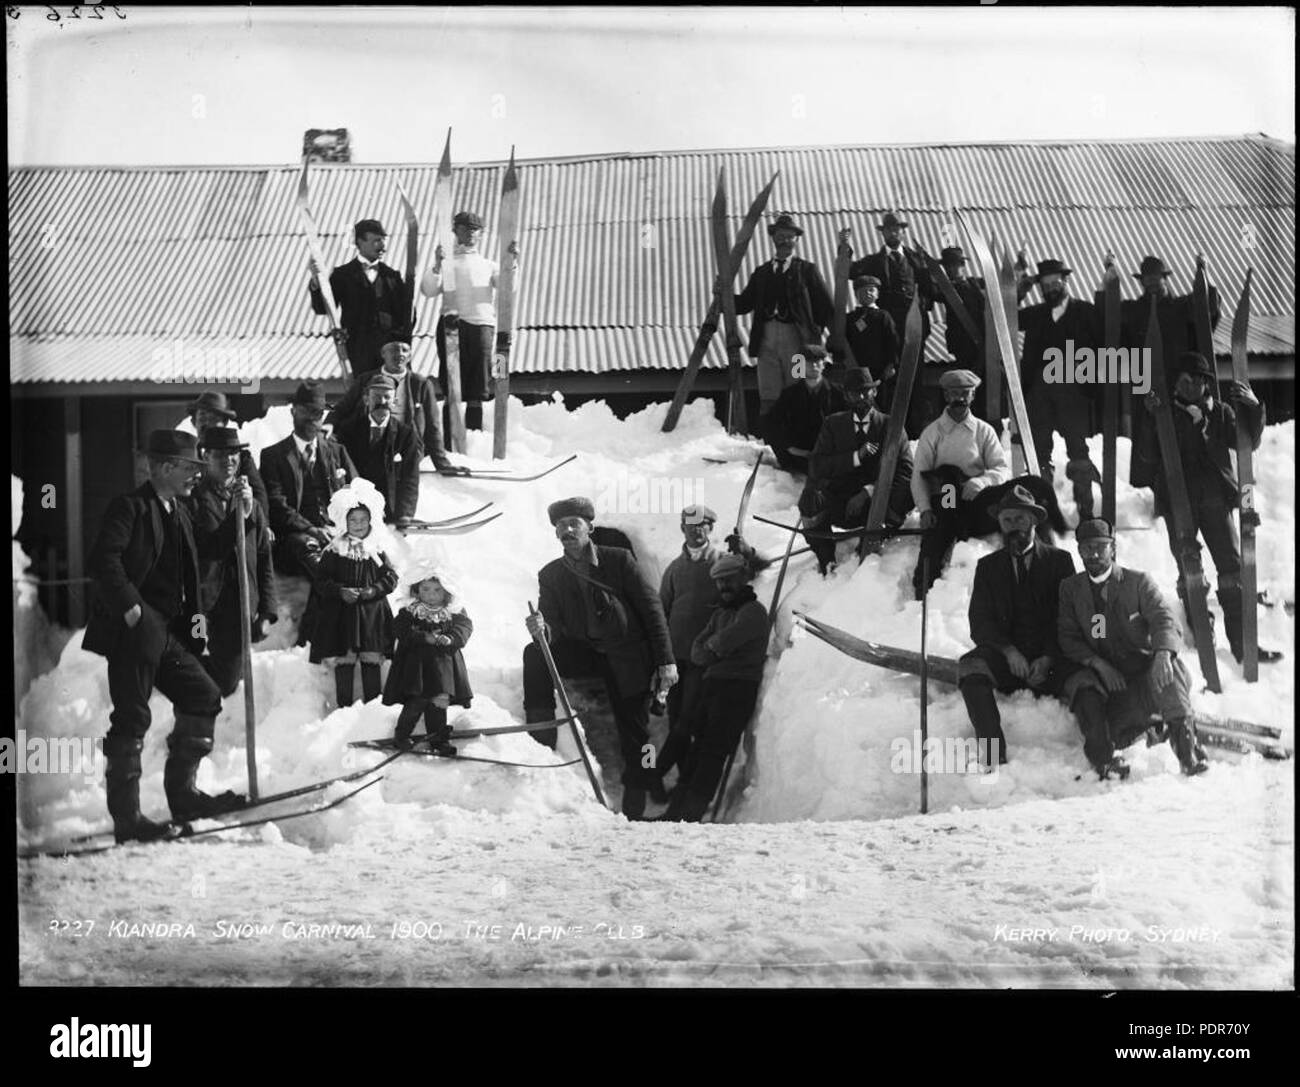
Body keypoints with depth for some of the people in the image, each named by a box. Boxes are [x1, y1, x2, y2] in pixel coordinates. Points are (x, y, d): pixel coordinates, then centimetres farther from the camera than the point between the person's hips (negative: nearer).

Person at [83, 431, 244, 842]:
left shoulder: (179, 512, 18)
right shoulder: (130, 506, -10)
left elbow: (188, 575, 24)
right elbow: (102, 560, -22)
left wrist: (194, 616, 10)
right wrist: (131, 609, -23)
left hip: (166, 633, 9)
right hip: (132, 633, -9)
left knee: (204, 696, 7)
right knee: (132, 719, -6)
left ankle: (182, 793, 16)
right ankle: (126, 818, -1)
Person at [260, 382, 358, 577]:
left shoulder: (337, 451, 23)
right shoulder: (273, 455, 12)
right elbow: (276, 505, -1)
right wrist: (311, 530, -17)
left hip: (338, 531, 3)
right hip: (295, 535, -3)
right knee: (307, 546, -39)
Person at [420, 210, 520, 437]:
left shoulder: (488, 265, 26)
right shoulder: (447, 263, 20)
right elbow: (428, 290, 3)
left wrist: (512, 262, -7)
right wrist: (437, 266, -12)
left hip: (482, 324, 2)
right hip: (453, 324, -2)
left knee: (477, 393, -3)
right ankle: (449, 440, -10)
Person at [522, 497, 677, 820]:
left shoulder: (619, 560, -8)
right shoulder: (550, 575, 0)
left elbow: (652, 609, -7)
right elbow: (554, 630, -3)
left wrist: (666, 661, -11)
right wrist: (542, 630, -29)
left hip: (628, 657, -3)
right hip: (583, 652, 3)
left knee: (633, 735, -1)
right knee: (535, 654, -22)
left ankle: (634, 807, 15)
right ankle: (541, 738, -17)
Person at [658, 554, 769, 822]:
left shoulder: (754, 611, -1)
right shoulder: (719, 614, 25)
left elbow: (728, 639, -17)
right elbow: (697, 651, 15)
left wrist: (712, 646, 3)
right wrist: (717, 652, -4)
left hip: (738, 688, -8)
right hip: (710, 685, 8)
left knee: (713, 751, -13)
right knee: (699, 749, 1)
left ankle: (690, 813, -18)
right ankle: (675, 811, -3)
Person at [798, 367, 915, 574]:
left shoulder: (890, 426, 3)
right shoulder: (833, 425, 8)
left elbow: (905, 472, -6)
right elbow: (816, 467, -4)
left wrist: (868, 492, -19)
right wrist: (856, 457, -17)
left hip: (874, 503, -1)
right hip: (838, 503, 1)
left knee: (906, 493, -32)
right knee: (810, 497, -30)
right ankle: (826, 560, -8)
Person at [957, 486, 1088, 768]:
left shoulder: (1059, 560, 12)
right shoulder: (988, 566, 16)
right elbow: (980, 625, 6)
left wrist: (1048, 659, -13)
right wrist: (1008, 650, -14)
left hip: (1051, 661, -1)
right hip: (1005, 658, 1)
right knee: (969, 666, -32)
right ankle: (994, 757, -37)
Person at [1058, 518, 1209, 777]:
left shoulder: (1139, 582, 7)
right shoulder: (1070, 588, 14)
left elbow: (1165, 620, -7)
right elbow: (1067, 639, 6)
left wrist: (1163, 652, -30)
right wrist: (1098, 664, -13)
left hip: (1143, 672, -1)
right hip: (1103, 679, 1)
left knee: (1169, 667, -33)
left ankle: (1186, 743, -35)